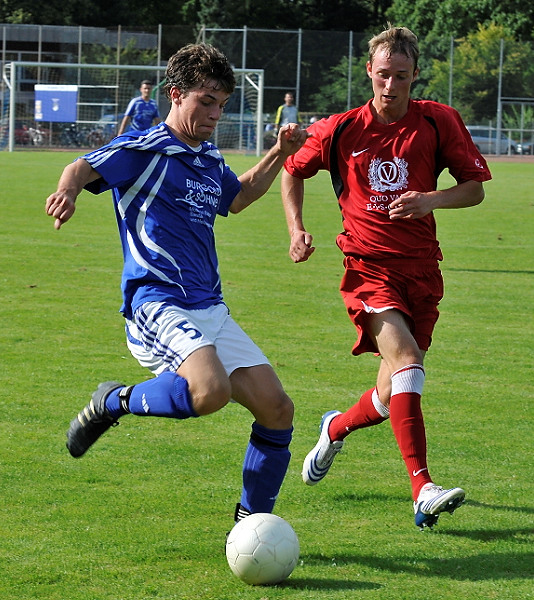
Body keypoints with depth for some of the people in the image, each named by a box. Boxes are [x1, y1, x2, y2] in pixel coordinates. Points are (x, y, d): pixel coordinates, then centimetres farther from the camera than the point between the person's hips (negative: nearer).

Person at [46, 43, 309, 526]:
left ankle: (251, 523, 12)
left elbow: (237, 197, 40)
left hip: (211, 310, 8)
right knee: (211, 391, -34)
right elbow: (85, 168, -17)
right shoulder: (145, 149, -4)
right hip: (157, 304, -8)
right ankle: (113, 403, -7)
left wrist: (280, 155, 27)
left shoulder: (210, 161, 19)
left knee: (277, 410, -1)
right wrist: (68, 189, -41)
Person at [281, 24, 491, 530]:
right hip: (368, 265, -3)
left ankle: (336, 428, 43)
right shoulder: (339, 130, 1)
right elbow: (293, 172, 16)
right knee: (406, 359, -26)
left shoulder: (439, 122, 1)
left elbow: (475, 187, 5)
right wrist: (296, 230, 3)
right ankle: (423, 491, -32)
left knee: (395, 393, 7)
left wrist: (430, 200, -14)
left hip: (421, 268, 3)